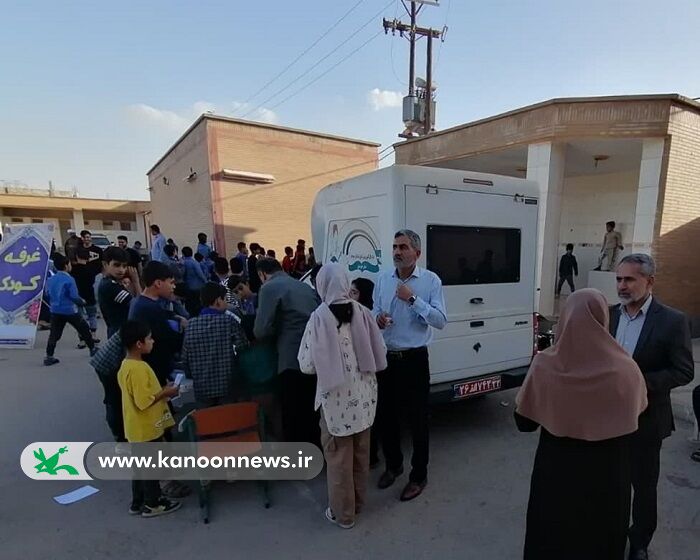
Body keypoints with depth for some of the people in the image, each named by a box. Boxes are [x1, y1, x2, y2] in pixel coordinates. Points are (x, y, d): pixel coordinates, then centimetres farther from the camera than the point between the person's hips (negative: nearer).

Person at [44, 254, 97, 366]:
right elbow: (74, 297, -17)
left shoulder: (50, 280, 5)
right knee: (84, 329, 12)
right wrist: (82, 302, 2)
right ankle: (92, 349, 22)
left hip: (55, 311, 6)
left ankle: (49, 357, 4)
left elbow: (48, 295, 14)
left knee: (54, 334, 8)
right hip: (70, 311, -6)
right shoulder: (69, 280, -16)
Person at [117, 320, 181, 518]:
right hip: (146, 428, -9)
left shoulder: (125, 366, 5)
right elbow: (144, 401, -28)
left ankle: (138, 502, 34)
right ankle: (153, 504, 23)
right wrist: (165, 393, -16)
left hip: (137, 428, 9)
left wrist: (161, 390, 7)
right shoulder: (139, 368, -26)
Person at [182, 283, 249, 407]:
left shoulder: (190, 325, 0)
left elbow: (185, 358, 4)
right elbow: (243, 347, -9)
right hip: (227, 386, -3)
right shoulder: (229, 320, -10)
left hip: (201, 387, 3)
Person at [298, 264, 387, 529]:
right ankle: (358, 501, 41)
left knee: (339, 457, 13)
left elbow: (307, 365, -14)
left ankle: (342, 512, 30)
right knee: (361, 453, 21)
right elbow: (380, 356, 0)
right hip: (363, 396, 5)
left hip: (337, 399, -4)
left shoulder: (319, 318, -17)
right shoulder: (363, 313, -6)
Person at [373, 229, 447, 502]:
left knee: (417, 419, 9)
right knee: (385, 416, 17)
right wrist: (378, 320, -14)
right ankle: (393, 464, 41)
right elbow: (375, 313, 9)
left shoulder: (431, 280, -9)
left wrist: (413, 299, -23)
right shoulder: (383, 279, 3)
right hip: (385, 357, 5)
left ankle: (419, 476, 30)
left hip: (414, 359, -4)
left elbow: (440, 321, -15)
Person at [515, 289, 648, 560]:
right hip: (607, 479, 1)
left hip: (555, 474, 0)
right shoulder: (625, 370, -19)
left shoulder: (545, 365, -21)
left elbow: (524, 422, -9)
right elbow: (638, 411, 4)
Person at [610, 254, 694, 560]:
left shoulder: (672, 320, -13)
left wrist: (640, 382, -23)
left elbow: (684, 371, -12)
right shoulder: (608, 315, -2)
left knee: (643, 484, 16)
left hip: (645, 419, -3)